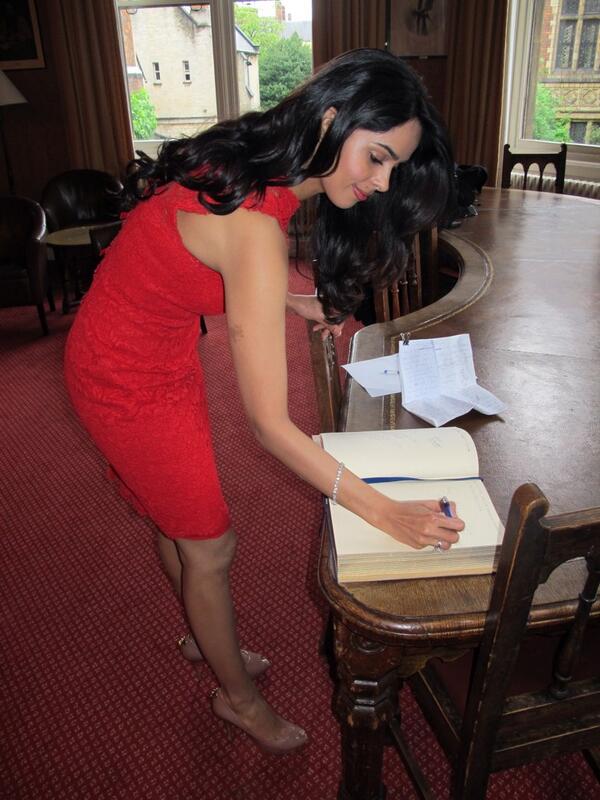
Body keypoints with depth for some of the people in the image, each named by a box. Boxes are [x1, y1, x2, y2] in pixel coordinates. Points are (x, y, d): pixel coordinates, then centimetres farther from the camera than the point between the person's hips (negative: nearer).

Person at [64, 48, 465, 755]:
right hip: (127, 378, -8)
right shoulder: (255, 225, -35)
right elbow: (269, 423, -34)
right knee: (210, 545, 7)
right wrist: (382, 512, -28)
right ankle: (238, 697, 33)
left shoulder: (252, 166, -7)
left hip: (157, 348, 8)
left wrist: (291, 303, 3)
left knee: (175, 516, 24)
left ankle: (203, 638, 50)